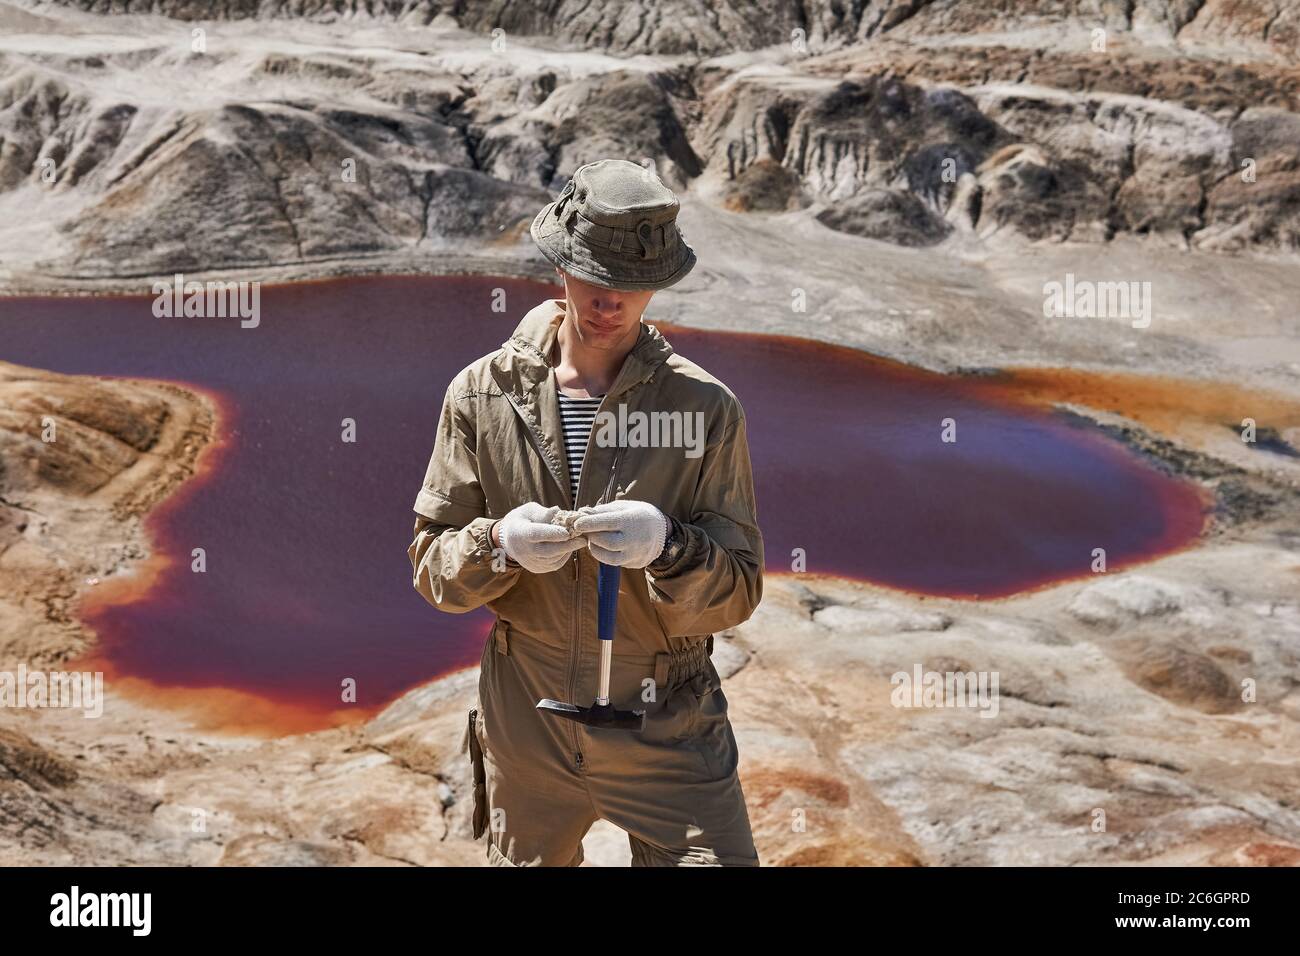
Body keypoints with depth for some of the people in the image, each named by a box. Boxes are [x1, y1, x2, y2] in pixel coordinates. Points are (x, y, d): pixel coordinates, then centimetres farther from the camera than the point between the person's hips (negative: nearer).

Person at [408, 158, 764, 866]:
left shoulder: (707, 407, -6)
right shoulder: (482, 392, -2)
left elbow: (737, 593, -5)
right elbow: (432, 569, 0)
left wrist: (667, 546, -26)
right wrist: (501, 544, -21)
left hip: (667, 729, -1)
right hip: (524, 728, 2)